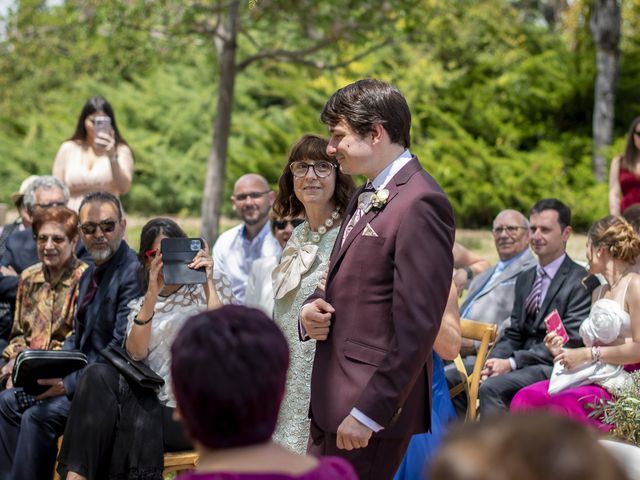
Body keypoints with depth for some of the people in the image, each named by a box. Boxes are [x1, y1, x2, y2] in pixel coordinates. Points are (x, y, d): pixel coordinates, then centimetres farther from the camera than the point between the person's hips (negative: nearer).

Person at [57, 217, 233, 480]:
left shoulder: (201, 294, 8)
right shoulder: (140, 307, 18)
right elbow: (136, 352, -5)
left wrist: (209, 281, -15)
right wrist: (152, 294, -14)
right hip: (152, 402, 3)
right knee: (99, 376, -25)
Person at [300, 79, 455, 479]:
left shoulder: (420, 203, -15)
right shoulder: (365, 199, 16)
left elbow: (416, 326, -20)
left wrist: (368, 413, -21)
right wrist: (313, 310, 2)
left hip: (373, 403, -9)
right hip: (332, 400, 9)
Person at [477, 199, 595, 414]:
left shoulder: (581, 281, -6)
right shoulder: (525, 279, 20)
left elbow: (569, 340, -13)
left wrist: (512, 362, -17)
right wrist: (494, 361, -6)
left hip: (552, 367, -7)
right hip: (523, 365, 8)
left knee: (491, 388, -31)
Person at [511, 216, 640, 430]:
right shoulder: (599, 293, 25)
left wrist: (589, 354, -10)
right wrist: (563, 352, 9)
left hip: (622, 385, -8)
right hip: (595, 379, 8)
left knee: (563, 402, -34)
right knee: (525, 397, -17)